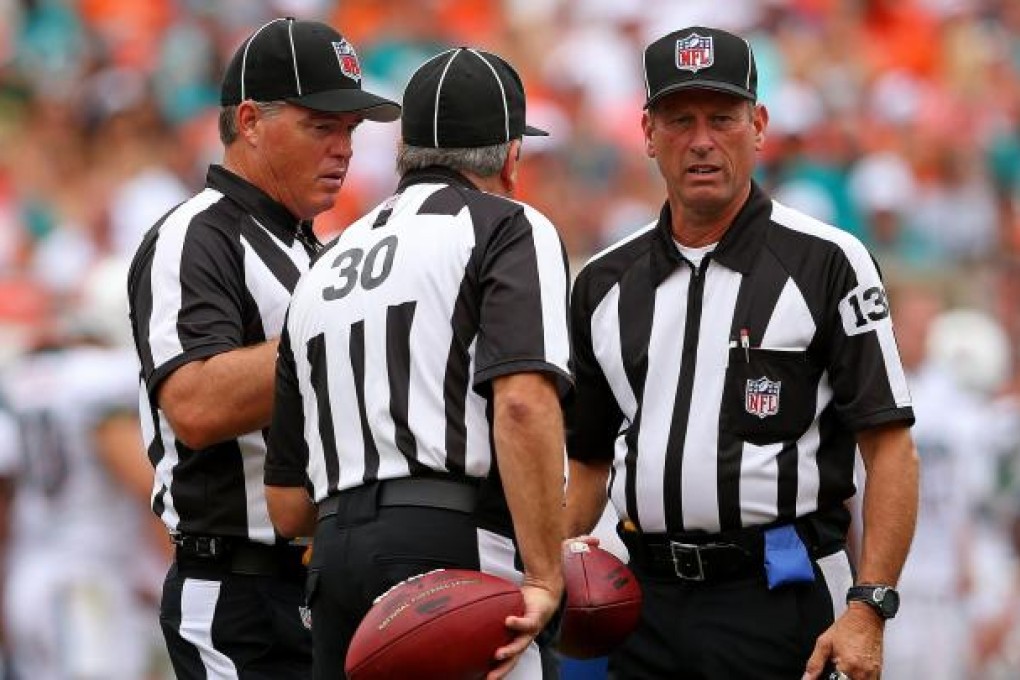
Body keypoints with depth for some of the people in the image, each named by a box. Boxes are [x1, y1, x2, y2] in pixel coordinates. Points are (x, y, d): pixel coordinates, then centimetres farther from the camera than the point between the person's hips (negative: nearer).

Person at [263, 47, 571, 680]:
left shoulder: (322, 272, 25)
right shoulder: (509, 229, 5)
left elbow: (289, 507, 22)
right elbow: (524, 403, -14)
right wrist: (544, 579, -16)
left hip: (334, 559, 7)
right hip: (453, 553, -7)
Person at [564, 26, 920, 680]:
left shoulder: (827, 263, -2)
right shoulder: (605, 283, 13)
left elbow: (890, 448, -6)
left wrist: (868, 610, -15)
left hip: (778, 601, -5)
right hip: (645, 599, 5)